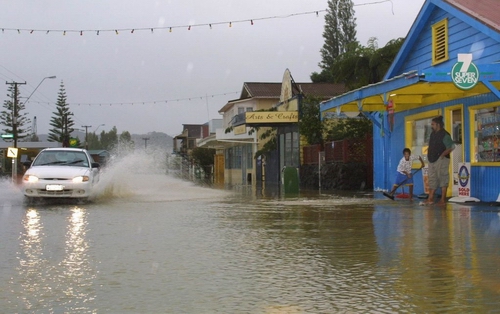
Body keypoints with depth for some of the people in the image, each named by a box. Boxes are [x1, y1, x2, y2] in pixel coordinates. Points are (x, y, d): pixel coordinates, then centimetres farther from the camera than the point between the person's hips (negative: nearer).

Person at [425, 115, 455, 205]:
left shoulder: (444, 135, -10)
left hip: (441, 160, -8)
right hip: (432, 160, 9)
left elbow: (451, 146, -16)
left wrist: (443, 154, -17)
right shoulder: (433, 134, 15)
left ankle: (443, 199, -2)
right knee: (432, 179, 7)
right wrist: (429, 155, 11)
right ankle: (430, 198, 9)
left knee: (442, 179, -4)